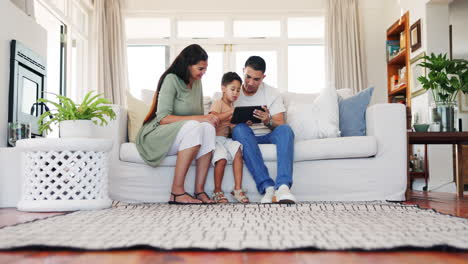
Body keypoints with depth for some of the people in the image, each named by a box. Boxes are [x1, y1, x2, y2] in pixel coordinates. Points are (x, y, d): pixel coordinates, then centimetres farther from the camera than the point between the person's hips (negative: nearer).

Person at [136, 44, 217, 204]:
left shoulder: (197, 82, 11)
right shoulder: (171, 79, -12)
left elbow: (200, 116, 14)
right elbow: (163, 118, -21)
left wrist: (208, 119, -10)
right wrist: (197, 118, -27)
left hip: (182, 135, 6)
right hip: (156, 135, -6)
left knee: (208, 128, -25)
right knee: (193, 127, -35)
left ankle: (199, 190, -27)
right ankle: (176, 192, -32)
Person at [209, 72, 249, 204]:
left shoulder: (232, 107, 23)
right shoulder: (218, 103, 1)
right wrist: (232, 112, -22)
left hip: (226, 138, 6)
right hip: (215, 137, -6)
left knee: (238, 152, -25)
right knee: (222, 158, -30)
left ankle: (237, 189, -24)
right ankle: (217, 191, -12)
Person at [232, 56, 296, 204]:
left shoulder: (272, 93, 6)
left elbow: (280, 125, -3)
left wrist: (268, 122, -27)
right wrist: (240, 122, -20)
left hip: (267, 135, 1)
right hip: (245, 136, 0)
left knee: (285, 129, -32)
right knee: (239, 129, -35)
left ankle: (283, 187, -52)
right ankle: (267, 187, -46)